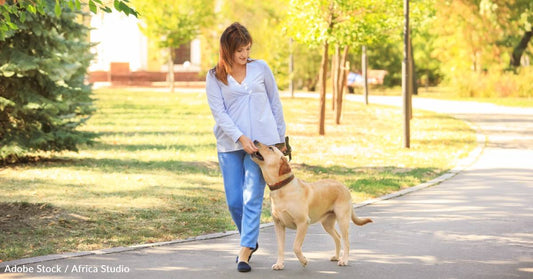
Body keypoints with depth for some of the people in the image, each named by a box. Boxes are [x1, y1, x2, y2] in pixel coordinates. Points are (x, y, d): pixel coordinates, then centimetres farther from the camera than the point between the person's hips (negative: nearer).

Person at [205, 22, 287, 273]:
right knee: (234, 201, 2)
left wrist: (281, 138, 13)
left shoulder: (261, 68, 5)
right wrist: (241, 138, -16)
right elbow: (219, 113, -5)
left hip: (262, 141, -1)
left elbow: (275, 103, 13)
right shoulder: (214, 77, 2)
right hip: (230, 145, 1)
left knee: (252, 198, -9)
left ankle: (245, 251, -8)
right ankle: (250, 240, 26)